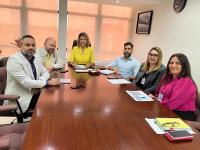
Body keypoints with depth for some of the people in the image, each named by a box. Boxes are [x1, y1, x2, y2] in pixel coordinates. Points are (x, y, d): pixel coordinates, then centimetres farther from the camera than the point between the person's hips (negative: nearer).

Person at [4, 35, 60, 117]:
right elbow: (26, 82, -24)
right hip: (20, 100, -7)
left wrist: (38, 85, -11)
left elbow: (45, 73, 11)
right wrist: (48, 82, -23)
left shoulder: (35, 59, 7)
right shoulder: (13, 60, -17)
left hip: (34, 93, 7)